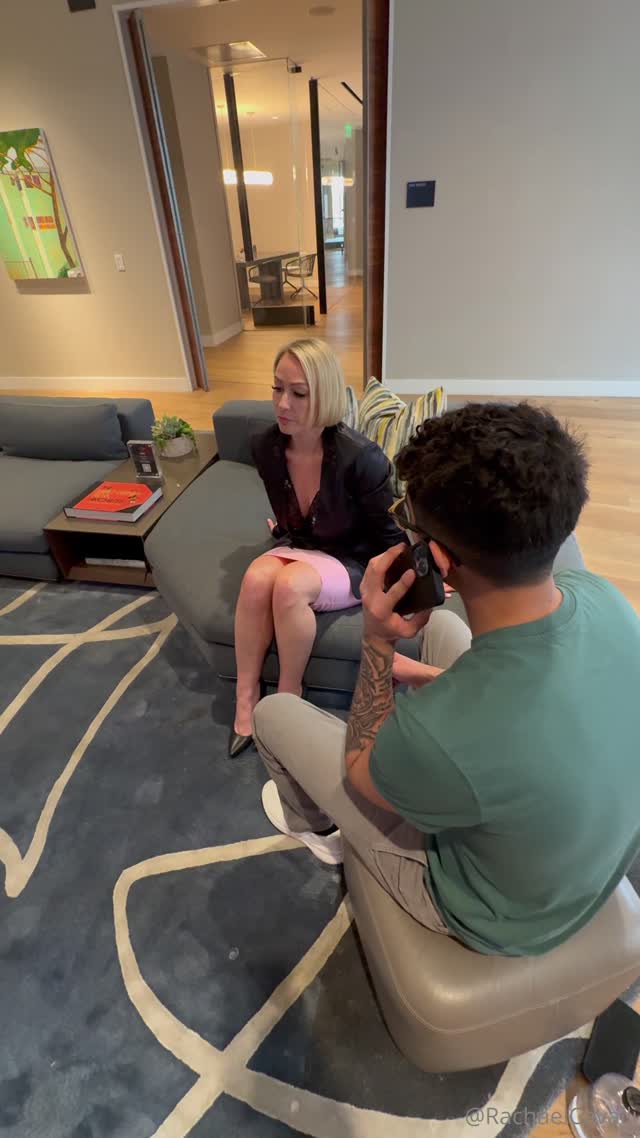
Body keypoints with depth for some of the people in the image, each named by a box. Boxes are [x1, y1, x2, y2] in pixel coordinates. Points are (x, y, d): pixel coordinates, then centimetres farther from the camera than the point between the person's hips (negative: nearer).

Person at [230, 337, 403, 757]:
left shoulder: (359, 456, -25)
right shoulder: (267, 447, -10)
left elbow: (390, 536, -13)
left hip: (355, 562, -4)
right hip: (301, 548, 5)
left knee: (290, 585, -33)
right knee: (257, 577, -28)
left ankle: (289, 697, -10)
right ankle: (246, 699, -13)